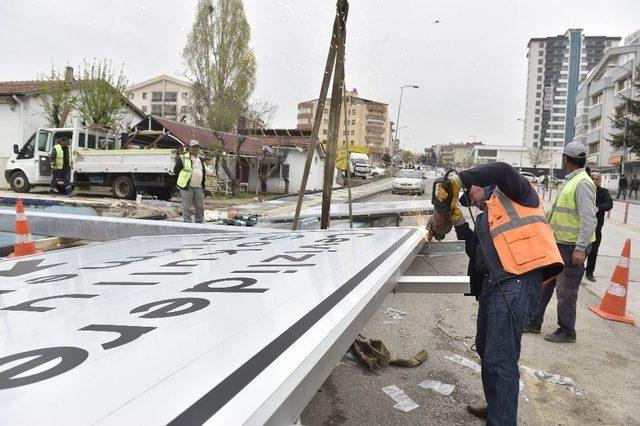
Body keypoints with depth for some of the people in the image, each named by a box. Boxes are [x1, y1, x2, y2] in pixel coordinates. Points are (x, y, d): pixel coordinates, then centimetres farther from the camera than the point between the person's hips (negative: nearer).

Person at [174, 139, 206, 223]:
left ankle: (199, 223, 18)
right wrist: (183, 180, 0)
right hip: (187, 187, -5)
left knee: (200, 207, 7)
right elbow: (176, 170, 1)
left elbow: (204, 173, 23)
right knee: (186, 207, -3)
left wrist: (203, 186, 15)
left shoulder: (201, 159, 16)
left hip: (199, 187, 5)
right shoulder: (183, 158, -2)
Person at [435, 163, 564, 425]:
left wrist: (461, 178, -11)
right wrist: (457, 220, 17)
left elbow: (503, 171, -17)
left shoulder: (513, 195, 5)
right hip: (493, 283, 10)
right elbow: (475, 251, 20)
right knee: (486, 351, 22)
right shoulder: (485, 216, 27)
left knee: (501, 360, -10)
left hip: (517, 283, -10)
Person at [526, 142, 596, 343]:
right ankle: (534, 322, 26)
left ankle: (566, 331, 17)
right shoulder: (569, 181, 15)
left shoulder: (582, 183, -16)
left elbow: (588, 219, -22)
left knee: (566, 290, 2)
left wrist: (580, 248, -24)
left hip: (572, 247, -10)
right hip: (557, 243, 10)